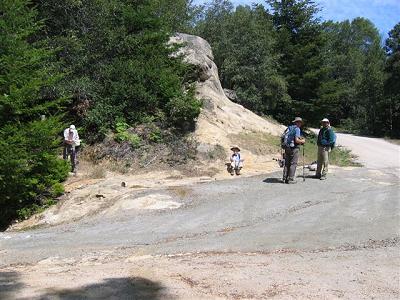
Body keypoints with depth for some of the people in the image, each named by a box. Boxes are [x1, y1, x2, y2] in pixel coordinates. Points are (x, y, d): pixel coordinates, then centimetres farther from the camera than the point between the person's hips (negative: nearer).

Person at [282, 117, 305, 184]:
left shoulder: (289, 128, 12)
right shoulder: (297, 129, -10)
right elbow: (296, 140, -19)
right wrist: (302, 141, 1)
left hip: (287, 148, 7)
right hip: (294, 148, -7)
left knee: (287, 163, 12)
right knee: (293, 164, -1)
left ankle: (284, 178, 13)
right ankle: (290, 179, -1)